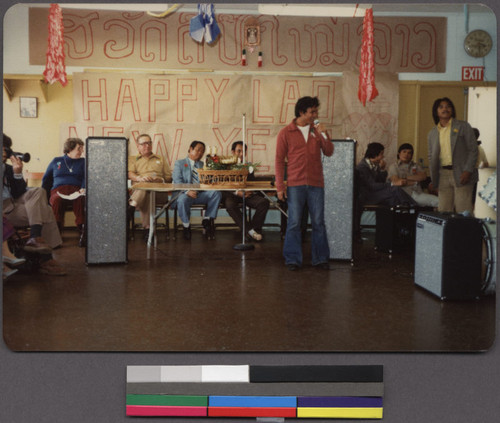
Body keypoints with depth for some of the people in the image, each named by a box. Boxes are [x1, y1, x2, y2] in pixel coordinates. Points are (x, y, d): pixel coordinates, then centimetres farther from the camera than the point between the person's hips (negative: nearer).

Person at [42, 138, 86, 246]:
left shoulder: (83, 162, 24)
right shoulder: (56, 161, 26)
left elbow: (86, 177, 8)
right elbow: (46, 179, 28)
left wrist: (83, 188, -14)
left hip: (76, 189, -1)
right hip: (58, 189, 1)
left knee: (80, 200, -39)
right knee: (56, 200, -38)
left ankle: (82, 231, -49)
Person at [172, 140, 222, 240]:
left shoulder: (203, 165, 25)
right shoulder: (179, 163, 12)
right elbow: (177, 181, -4)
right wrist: (187, 191, -22)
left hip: (200, 194, 3)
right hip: (184, 193, -3)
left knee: (216, 193, -23)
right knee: (183, 199, -38)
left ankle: (207, 220, -12)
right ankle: (186, 226, -15)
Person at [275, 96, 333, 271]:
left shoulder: (317, 130, 10)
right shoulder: (286, 133, 1)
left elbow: (329, 152, 5)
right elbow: (279, 160, 0)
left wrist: (323, 134, -10)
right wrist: (280, 186, -5)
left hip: (316, 184, 3)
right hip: (295, 184, -3)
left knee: (318, 222, 5)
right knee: (294, 223, 0)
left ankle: (320, 258, 14)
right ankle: (293, 259, 9)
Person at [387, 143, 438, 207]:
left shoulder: (416, 166, 25)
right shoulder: (393, 166, 14)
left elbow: (424, 177, 5)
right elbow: (396, 182, -2)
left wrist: (406, 177, 0)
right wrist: (416, 181, 4)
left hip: (418, 194, 4)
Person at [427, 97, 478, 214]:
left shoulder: (463, 127, 4)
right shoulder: (432, 133, 14)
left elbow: (473, 150, -1)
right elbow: (431, 157, 17)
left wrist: (467, 171, -11)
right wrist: (433, 178, 8)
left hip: (461, 174, -4)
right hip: (442, 175, 4)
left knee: (464, 211, -7)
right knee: (444, 211, 4)